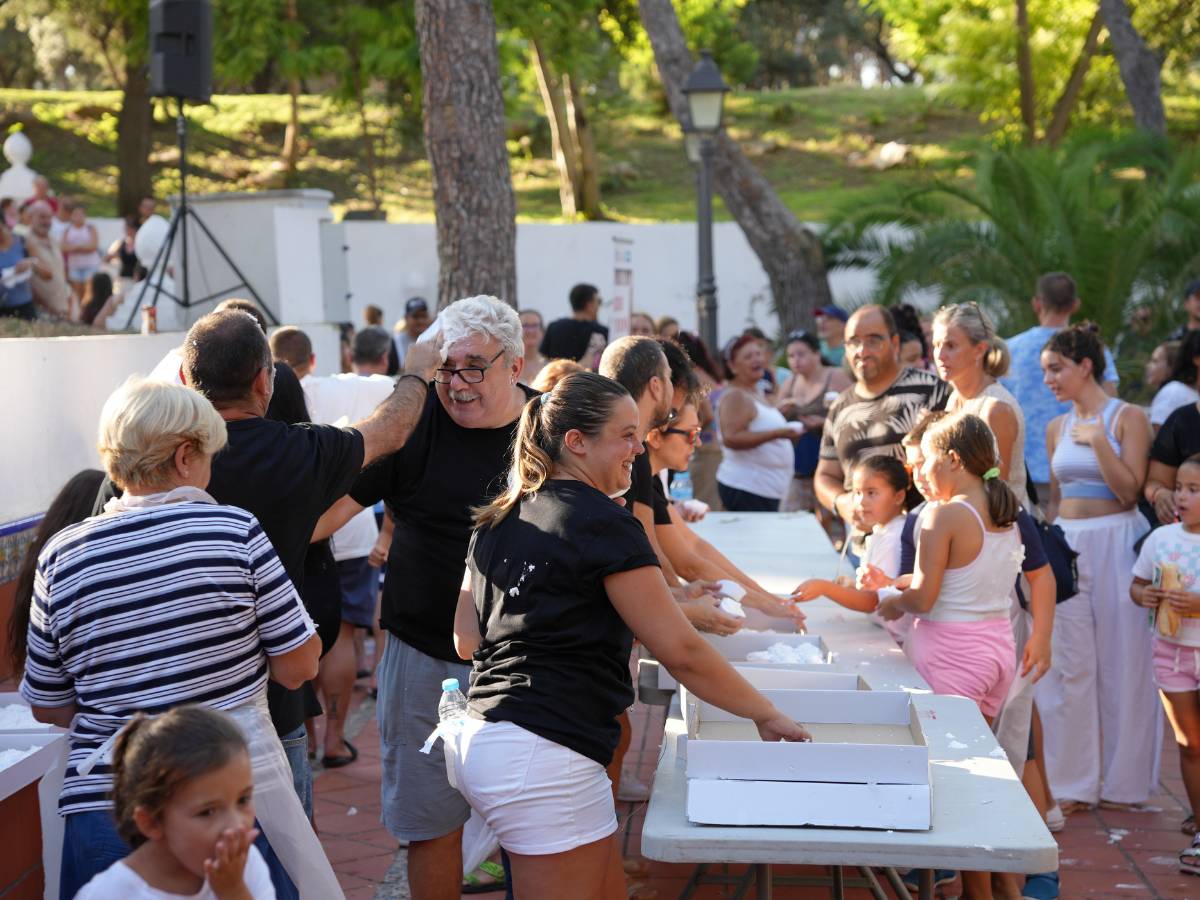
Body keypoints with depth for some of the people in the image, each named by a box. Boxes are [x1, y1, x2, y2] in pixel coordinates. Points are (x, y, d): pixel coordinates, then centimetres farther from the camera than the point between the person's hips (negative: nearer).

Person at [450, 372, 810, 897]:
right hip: (545, 757, -9)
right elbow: (682, 652, -11)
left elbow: (465, 640, 15)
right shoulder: (602, 523, -11)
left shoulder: (498, 520, 13)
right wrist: (767, 715, -1)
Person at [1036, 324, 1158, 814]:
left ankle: (1122, 781, 15)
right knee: (1069, 664, 4)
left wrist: (1098, 439, -16)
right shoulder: (1057, 428, 11)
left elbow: (1129, 491, -12)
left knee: (1120, 663, 2)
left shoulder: (1128, 417, -4)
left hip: (1116, 544, -5)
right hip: (1066, 546, 5)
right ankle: (1074, 782, 13)